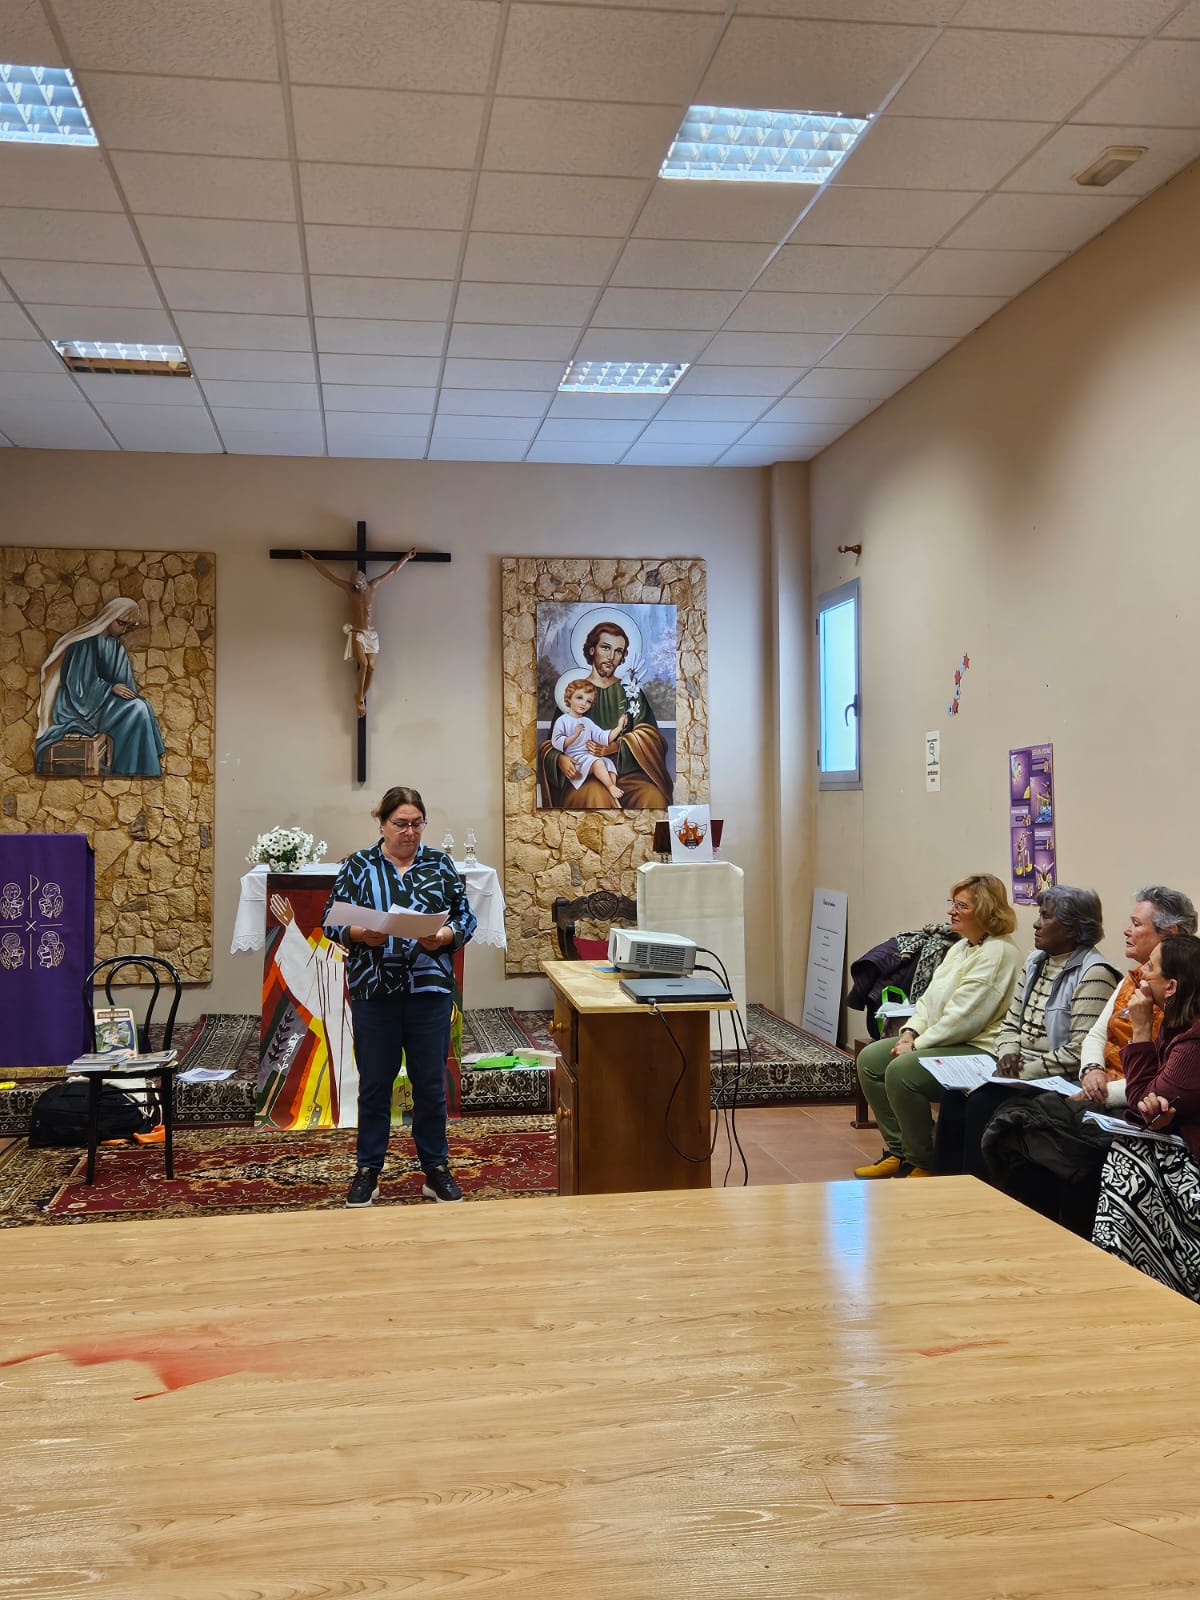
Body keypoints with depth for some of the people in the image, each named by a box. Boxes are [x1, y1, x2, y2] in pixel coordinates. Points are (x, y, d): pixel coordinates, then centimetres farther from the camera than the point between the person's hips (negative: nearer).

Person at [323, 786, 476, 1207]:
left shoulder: (440, 864, 6)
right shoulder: (357, 866, 3)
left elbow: (466, 917, 5)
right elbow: (331, 922, 1)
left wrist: (446, 935, -14)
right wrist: (358, 934, -18)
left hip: (430, 989, 1)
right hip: (374, 990, -1)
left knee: (431, 1084, 8)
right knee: (374, 1084, 7)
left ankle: (436, 1168, 21)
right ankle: (367, 1171, 20)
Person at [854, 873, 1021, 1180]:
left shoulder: (997, 953, -17)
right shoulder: (960, 947, 15)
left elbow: (964, 1018, -22)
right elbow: (929, 999, 17)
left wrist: (919, 1044, -16)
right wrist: (910, 1033, 0)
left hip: (979, 1048, -11)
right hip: (938, 1039, 11)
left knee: (901, 1071, -27)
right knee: (870, 1059, 2)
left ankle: (923, 1163, -9)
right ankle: (898, 1150, 8)